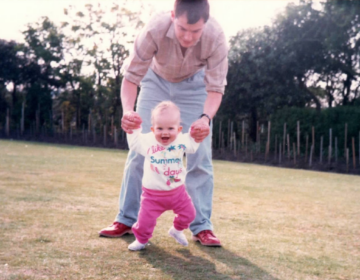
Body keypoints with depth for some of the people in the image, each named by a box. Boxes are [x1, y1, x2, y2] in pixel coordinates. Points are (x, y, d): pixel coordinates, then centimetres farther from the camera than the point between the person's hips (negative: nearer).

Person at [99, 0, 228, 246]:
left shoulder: (216, 37, -35)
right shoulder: (154, 30, -37)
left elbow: (215, 88, -29)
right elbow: (132, 76, -29)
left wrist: (206, 118, -49)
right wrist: (127, 110, -49)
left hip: (194, 85, 0)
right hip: (157, 80, 0)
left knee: (199, 156, -9)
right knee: (139, 150, -5)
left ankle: (202, 226, 1)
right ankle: (127, 219, 6)